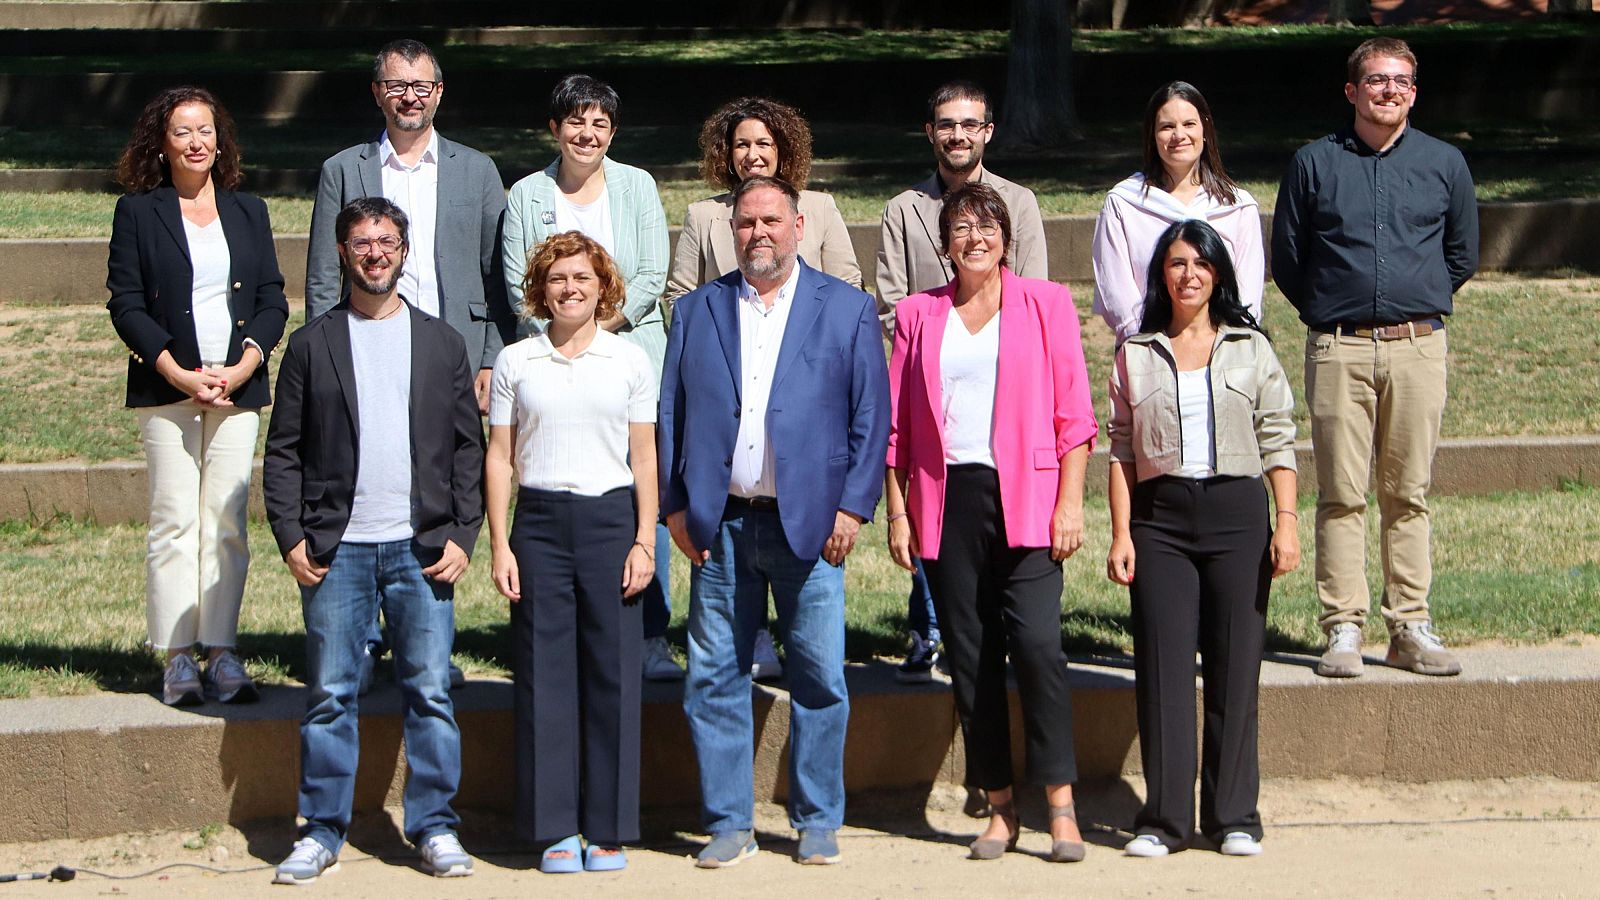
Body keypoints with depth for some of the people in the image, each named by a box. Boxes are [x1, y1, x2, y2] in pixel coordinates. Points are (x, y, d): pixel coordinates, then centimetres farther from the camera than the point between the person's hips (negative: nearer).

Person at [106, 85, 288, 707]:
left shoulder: (249, 213, 14)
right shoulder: (137, 213, 5)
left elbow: (273, 302, 10)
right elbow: (125, 305, -1)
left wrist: (241, 369, -6)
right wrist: (181, 375, -10)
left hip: (239, 388, 3)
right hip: (165, 389, -2)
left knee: (227, 521, 0)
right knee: (174, 521, -5)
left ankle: (222, 652, 2)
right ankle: (177, 657, -2)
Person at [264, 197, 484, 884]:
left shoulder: (443, 343, 10)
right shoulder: (312, 344, 7)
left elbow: (468, 448, 8)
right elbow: (284, 452, 5)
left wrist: (462, 536, -1)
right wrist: (291, 537, -4)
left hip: (422, 547, 1)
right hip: (337, 549, -1)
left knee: (430, 692, 1)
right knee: (331, 694, 1)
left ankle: (434, 826, 10)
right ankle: (321, 831, 9)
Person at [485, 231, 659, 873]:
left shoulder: (631, 362, 7)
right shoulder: (515, 362, 7)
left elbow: (645, 460, 6)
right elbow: (499, 457, 7)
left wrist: (644, 541, -2)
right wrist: (499, 544, 0)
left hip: (611, 518, 0)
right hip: (539, 520, 0)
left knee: (612, 671, 0)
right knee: (544, 673, 0)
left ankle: (609, 828, 9)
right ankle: (555, 827, 7)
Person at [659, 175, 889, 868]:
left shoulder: (848, 309, 6)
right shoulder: (696, 312, 11)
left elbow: (871, 415, 3)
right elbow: (670, 414, 10)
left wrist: (853, 507, -5)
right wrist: (674, 505, 1)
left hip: (809, 522, -2)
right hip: (720, 524, 2)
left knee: (820, 678, 1)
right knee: (714, 678, 3)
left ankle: (817, 822, 13)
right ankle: (728, 823, 12)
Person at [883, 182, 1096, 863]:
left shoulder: (1045, 304, 7)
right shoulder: (917, 315, 12)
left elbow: (1074, 413, 3)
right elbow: (895, 423, 11)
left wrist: (1070, 501, -5)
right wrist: (896, 511, 5)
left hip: (1025, 497, -2)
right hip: (947, 500, 3)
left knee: (1036, 643, -15)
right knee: (970, 655, 3)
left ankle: (1061, 808, -8)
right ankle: (1000, 809, 11)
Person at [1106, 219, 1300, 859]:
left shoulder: (1250, 349, 10)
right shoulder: (1135, 355, 10)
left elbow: (1277, 441, 7)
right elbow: (1122, 448, 7)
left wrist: (1287, 522, -3)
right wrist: (1121, 534, 0)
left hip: (1237, 511, 0)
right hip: (1160, 515, 0)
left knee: (1235, 667, 0)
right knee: (1162, 667, -4)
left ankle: (1234, 817, 7)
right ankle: (1164, 818, 1)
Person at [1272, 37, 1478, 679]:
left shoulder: (1444, 164, 10)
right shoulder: (1314, 164, 6)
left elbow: (1462, 256, 20)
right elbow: (1287, 260, 13)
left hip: (1419, 348, 1)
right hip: (1339, 352, -1)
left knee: (1408, 494, 3)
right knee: (1341, 495, -3)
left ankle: (1411, 629, 7)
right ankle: (1343, 629, 0)